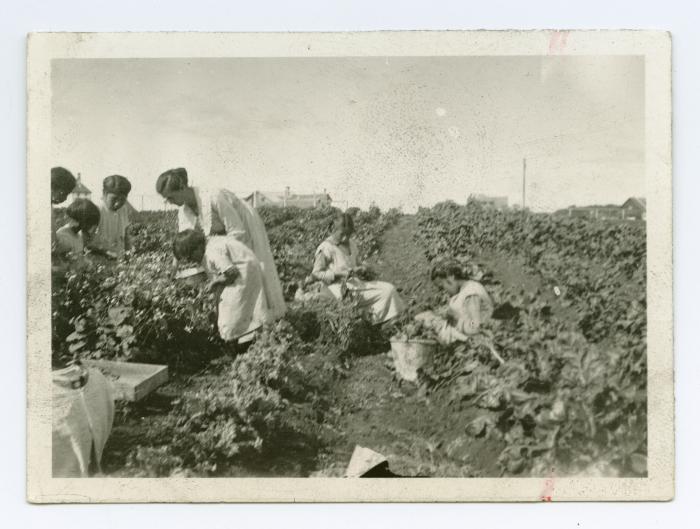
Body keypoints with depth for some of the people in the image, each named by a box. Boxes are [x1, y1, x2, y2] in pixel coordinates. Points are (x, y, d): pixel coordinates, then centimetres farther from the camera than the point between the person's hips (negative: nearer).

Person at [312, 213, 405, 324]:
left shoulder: (352, 244, 14)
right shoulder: (326, 248, -9)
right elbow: (316, 273, -9)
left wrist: (362, 269, 1)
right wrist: (339, 274, -19)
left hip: (355, 283, 8)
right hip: (342, 290, -8)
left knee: (389, 289, -10)